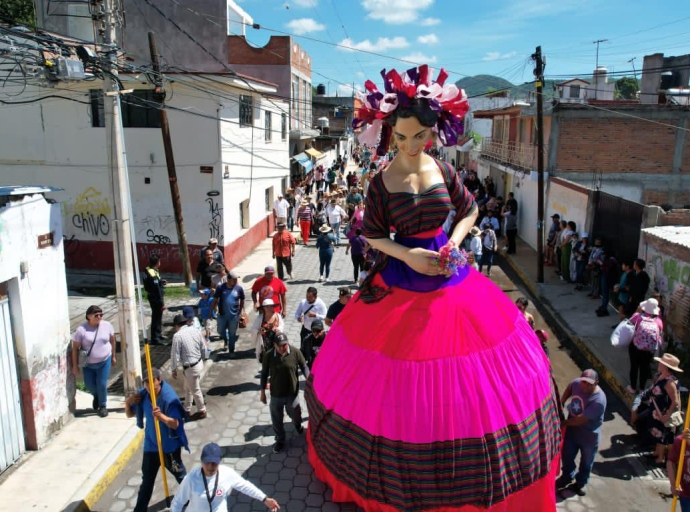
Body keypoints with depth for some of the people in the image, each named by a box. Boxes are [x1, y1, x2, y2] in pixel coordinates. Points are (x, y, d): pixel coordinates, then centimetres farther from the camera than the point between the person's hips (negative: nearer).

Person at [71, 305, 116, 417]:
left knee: (102, 384, -3)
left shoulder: (107, 325, -8)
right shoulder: (81, 329, -15)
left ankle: (103, 406, 20)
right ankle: (96, 396, 43)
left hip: (104, 361, 0)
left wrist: (113, 356, 10)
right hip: (88, 363, 0)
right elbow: (75, 348, -10)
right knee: (89, 385, 8)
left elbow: (112, 340, 5)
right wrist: (75, 366, -9)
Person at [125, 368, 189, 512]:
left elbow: (175, 424, -30)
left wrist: (161, 416, -49)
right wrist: (127, 403, -16)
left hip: (170, 446, -3)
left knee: (179, 473, 20)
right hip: (150, 445, 4)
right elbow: (130, 415, 5)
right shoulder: (142, 395, -9)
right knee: (147, 480, 14)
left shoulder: (169, 398, -26)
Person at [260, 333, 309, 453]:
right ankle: (280, 440, 41)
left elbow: (304, 367, -5)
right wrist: (263, 392, 2)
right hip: (275, 394, 0)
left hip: (292, 393, 0)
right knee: (276, 420, 14)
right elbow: (264, 373, -3)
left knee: (295, 415, 20)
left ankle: (297, 425, 57)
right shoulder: (269, 355, -16)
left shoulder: (295, 352, -18)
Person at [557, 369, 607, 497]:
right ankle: (567, 476, 50)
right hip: (572, 429, 4)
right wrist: (561, 403, -1)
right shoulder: (577, 383, -19)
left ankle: (580, 483, 47)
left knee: (586, 462, 21)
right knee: (567, 455, 23)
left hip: (589, 436, -4)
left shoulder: (598, 400, -35)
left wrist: (563, 423, -19)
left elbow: (580, 420, -30)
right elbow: (569, 388, 8)